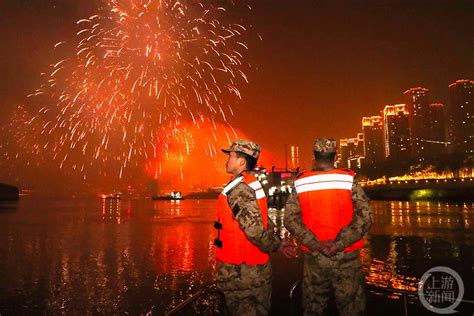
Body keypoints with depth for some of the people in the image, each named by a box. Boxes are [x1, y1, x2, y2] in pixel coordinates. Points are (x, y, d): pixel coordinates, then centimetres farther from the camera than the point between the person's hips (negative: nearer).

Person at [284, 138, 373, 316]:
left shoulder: (300, 184, -1)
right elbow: (365, 217, -13)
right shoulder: (348, 180, -5)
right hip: (346, 257, -1)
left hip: (314, 258, 2)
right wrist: (339, 243, -15)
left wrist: (315, 244, -11)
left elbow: (290, 219, -7)